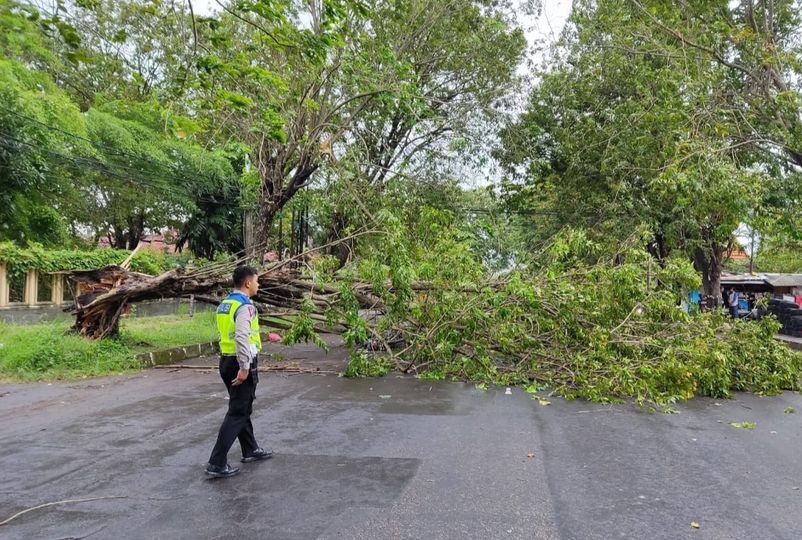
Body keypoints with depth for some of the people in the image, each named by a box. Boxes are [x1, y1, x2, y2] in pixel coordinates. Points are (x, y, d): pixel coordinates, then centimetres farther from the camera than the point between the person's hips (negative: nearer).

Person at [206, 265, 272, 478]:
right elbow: (242, 338, -27)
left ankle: (250, 450, 35)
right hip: (241, 363, -9)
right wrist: (244, 368, -24)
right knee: (237, 413, -2)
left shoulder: (224, 305, 12)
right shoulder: (245, 306, -17)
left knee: (242, 409, 21)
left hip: (226, 361, 9)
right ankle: (217, 463, -1)